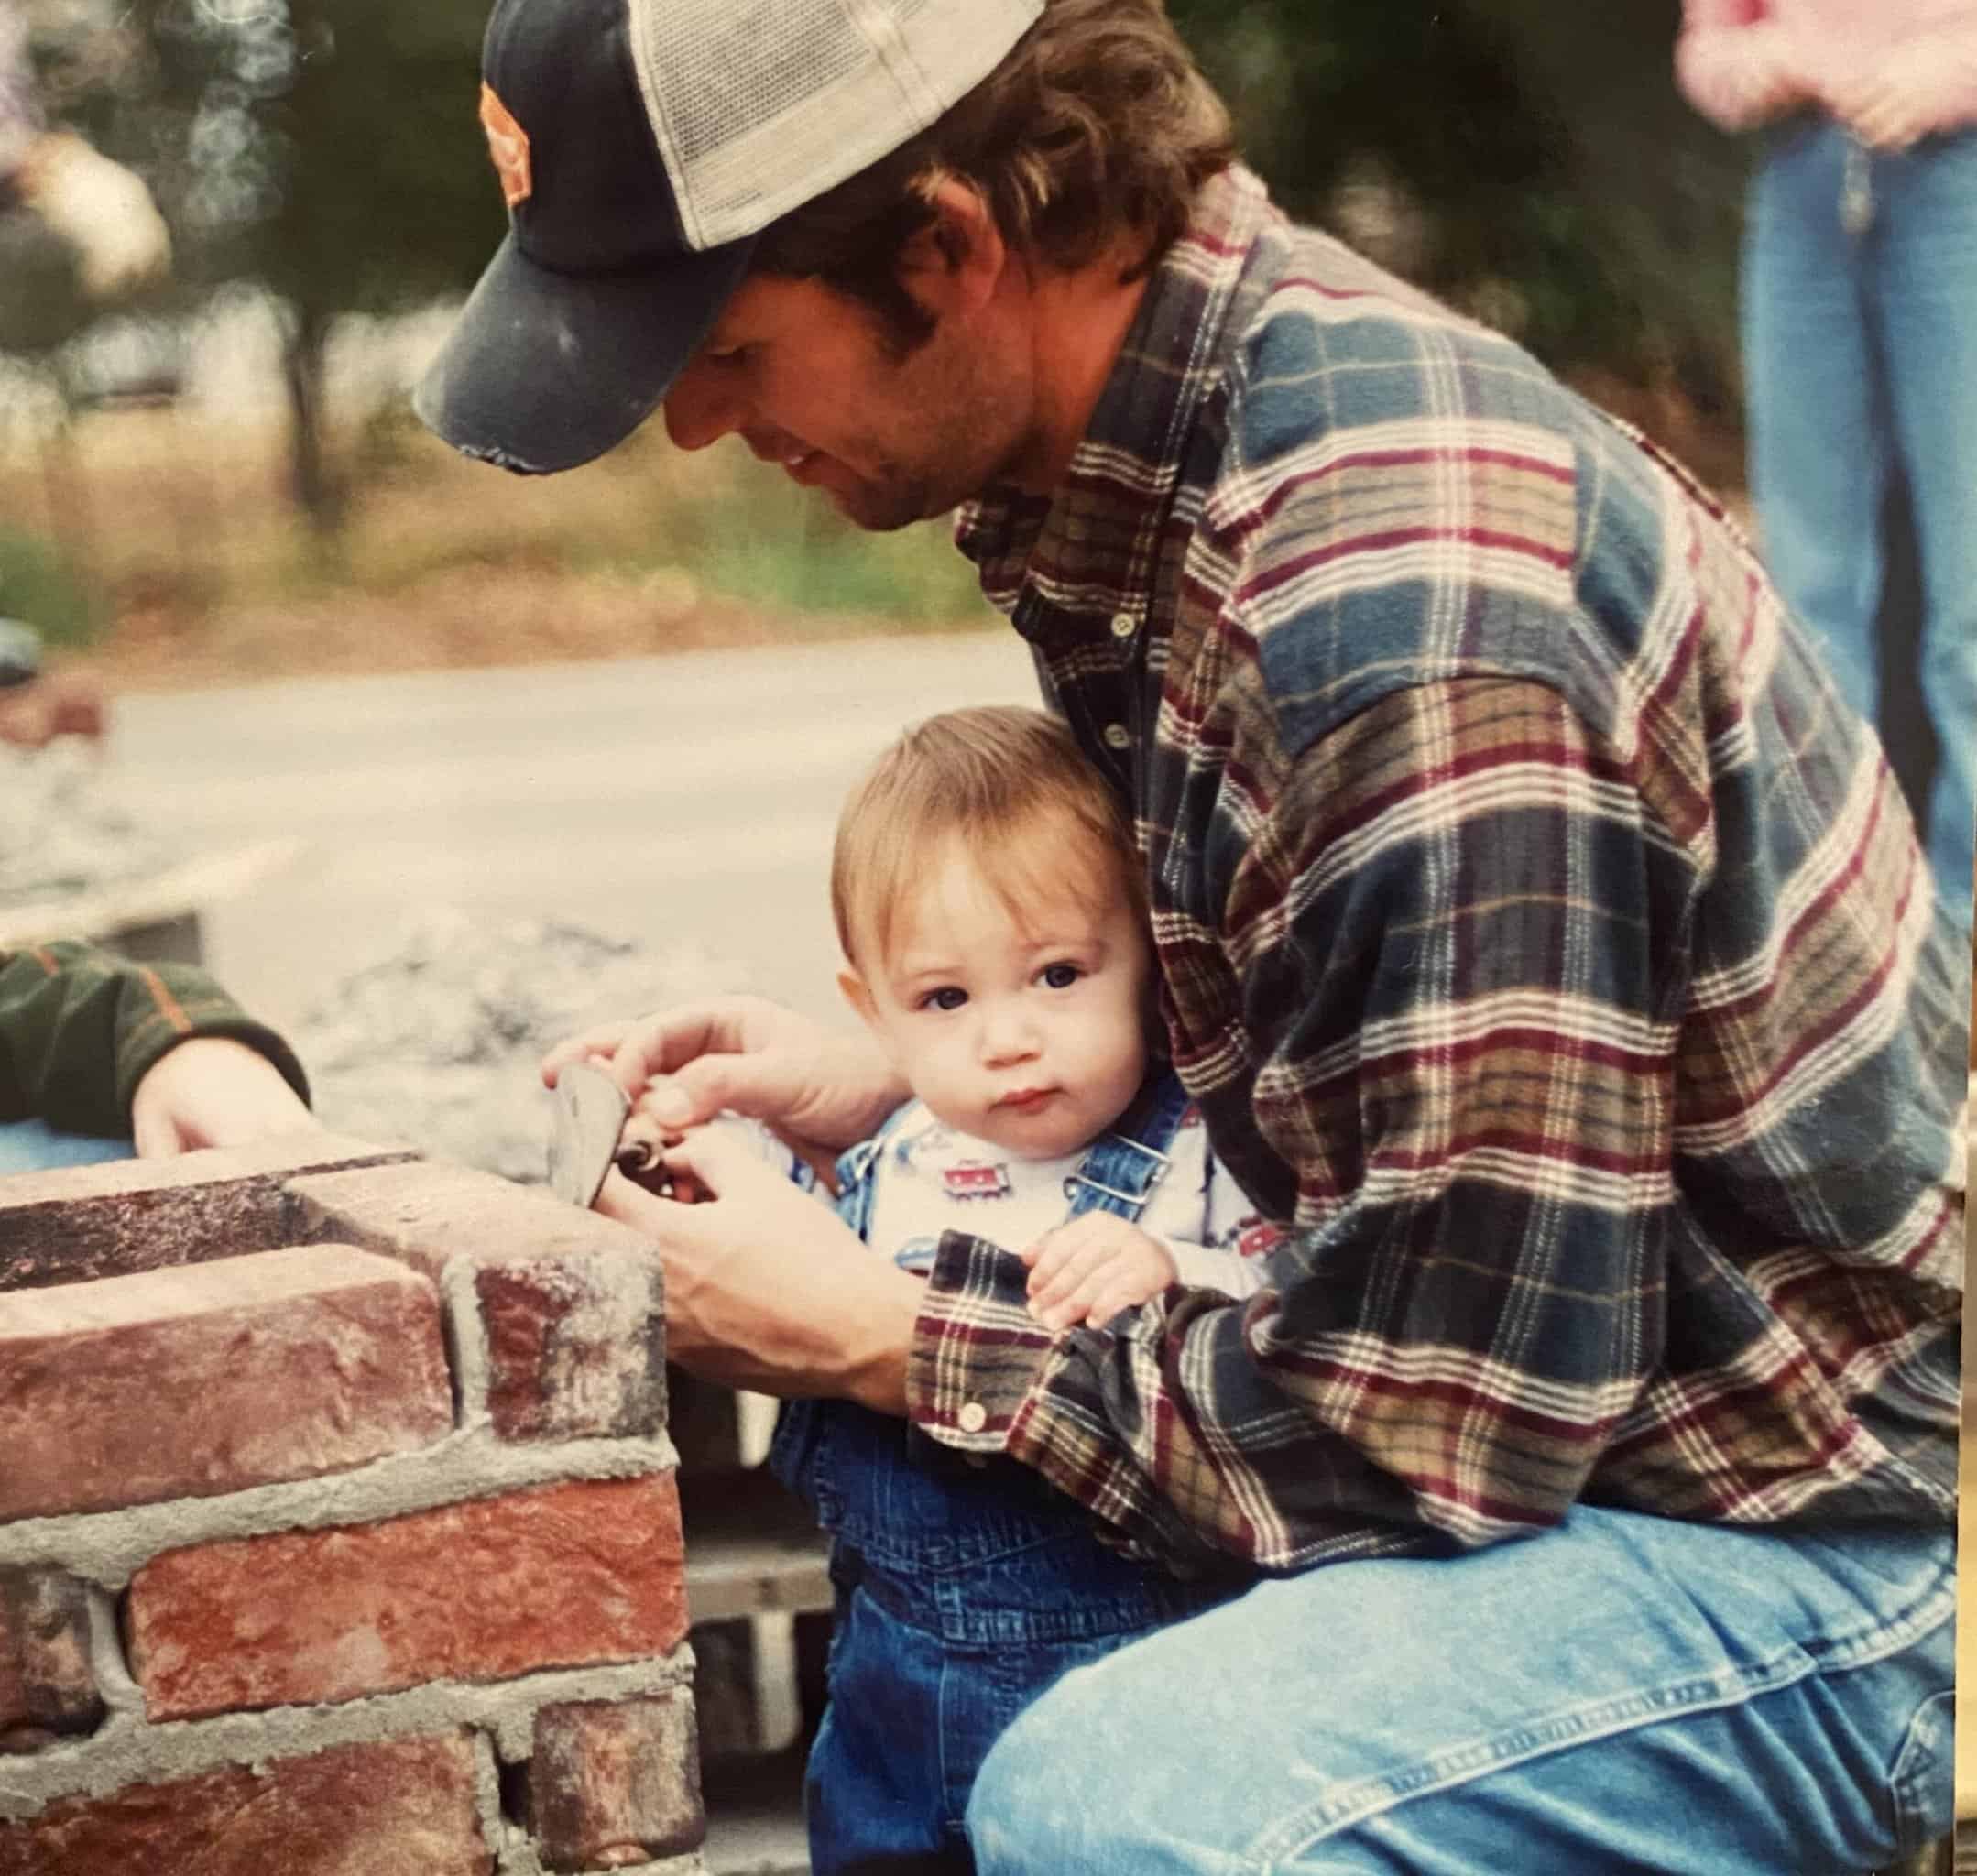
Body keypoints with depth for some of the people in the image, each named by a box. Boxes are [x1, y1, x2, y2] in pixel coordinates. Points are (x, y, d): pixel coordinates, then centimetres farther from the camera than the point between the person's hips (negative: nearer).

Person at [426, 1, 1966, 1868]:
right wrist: (900, 1083, 3)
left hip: (1813, 1530, -9)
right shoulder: (1110, 463, -1)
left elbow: (1439, 1417, -25)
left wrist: (890, 1343, -15)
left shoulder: (1411, 606, -31)